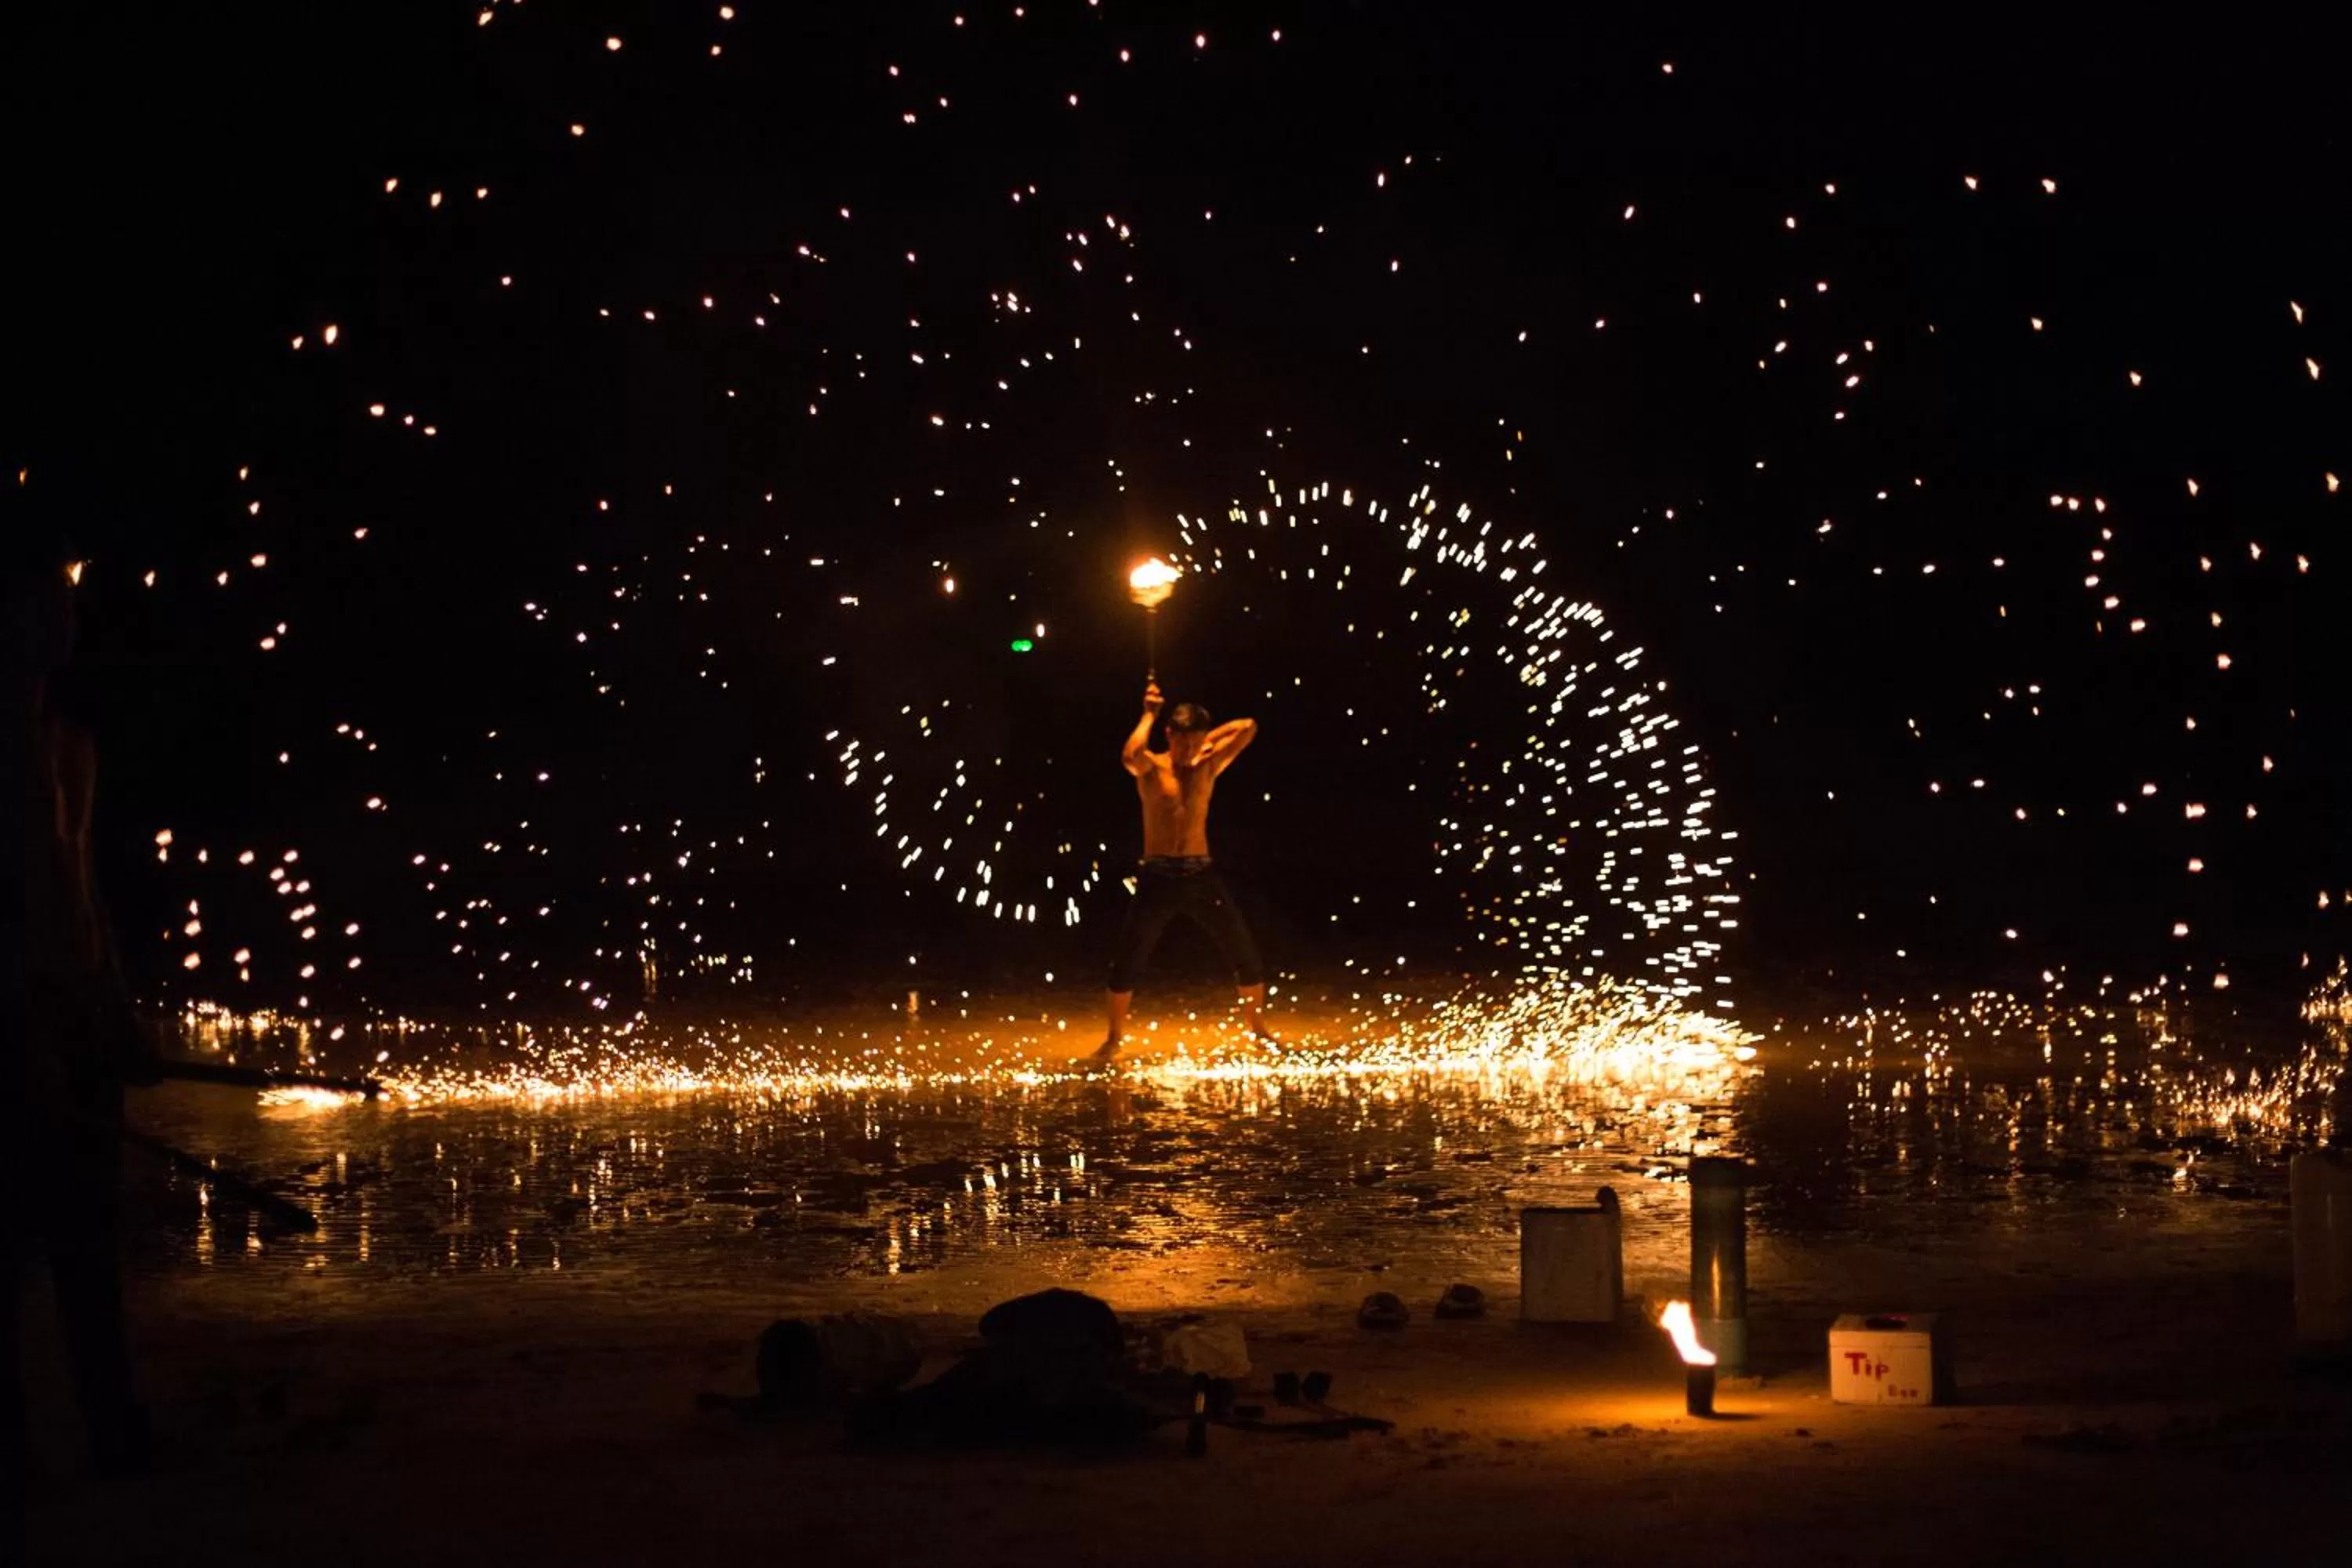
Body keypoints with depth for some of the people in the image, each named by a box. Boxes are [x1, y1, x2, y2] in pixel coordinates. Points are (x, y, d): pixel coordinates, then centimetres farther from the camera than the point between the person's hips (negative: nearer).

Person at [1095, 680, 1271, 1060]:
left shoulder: (1209, 766, 6)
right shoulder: (1151, 768, -2)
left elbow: (1248, 727, 1)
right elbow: (1130, 756, -27)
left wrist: (1207, 737, 5)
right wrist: (1149, 716, -15)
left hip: (1202, 875, 3)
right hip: (1158, 877, -3)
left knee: (1245, 954, 2)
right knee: (1126, 962, -2)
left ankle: (1260, 1032, 18)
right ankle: (1115, 1040, 14)